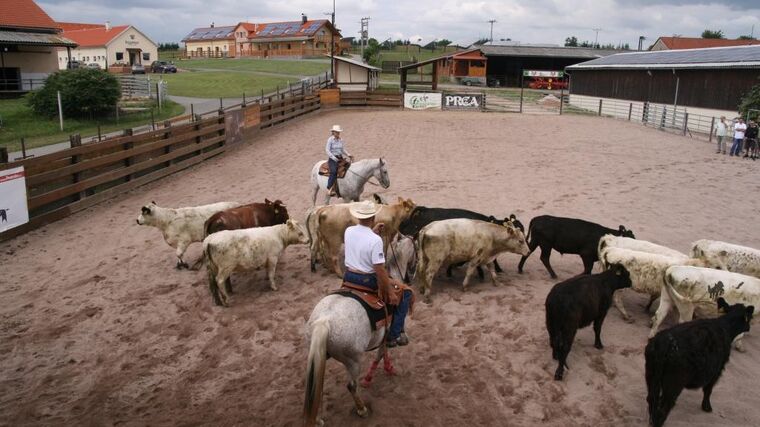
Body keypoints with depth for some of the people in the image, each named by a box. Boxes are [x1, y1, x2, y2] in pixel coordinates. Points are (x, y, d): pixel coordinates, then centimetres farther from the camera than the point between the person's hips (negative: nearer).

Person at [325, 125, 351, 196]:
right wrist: (334, 158, -18)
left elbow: (343, 149, 20)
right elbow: (327, 150, -10)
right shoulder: (330, 139, -4)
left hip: (340, 158, 6)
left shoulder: (340, 140, 12)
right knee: (334, 171, -29)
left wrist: (348, 154, 1)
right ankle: (329, 188, -28)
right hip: (332, 158, -6)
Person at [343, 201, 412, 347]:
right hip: (367, 281, -7)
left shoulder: (348, 231, -4)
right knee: (405, 293, 9)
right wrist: (390, 293, -14)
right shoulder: (376, 240, -24)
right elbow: (380, 270, -23)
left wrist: (373, 231, 17)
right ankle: (394, 335, 11)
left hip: (348, 277, 8)